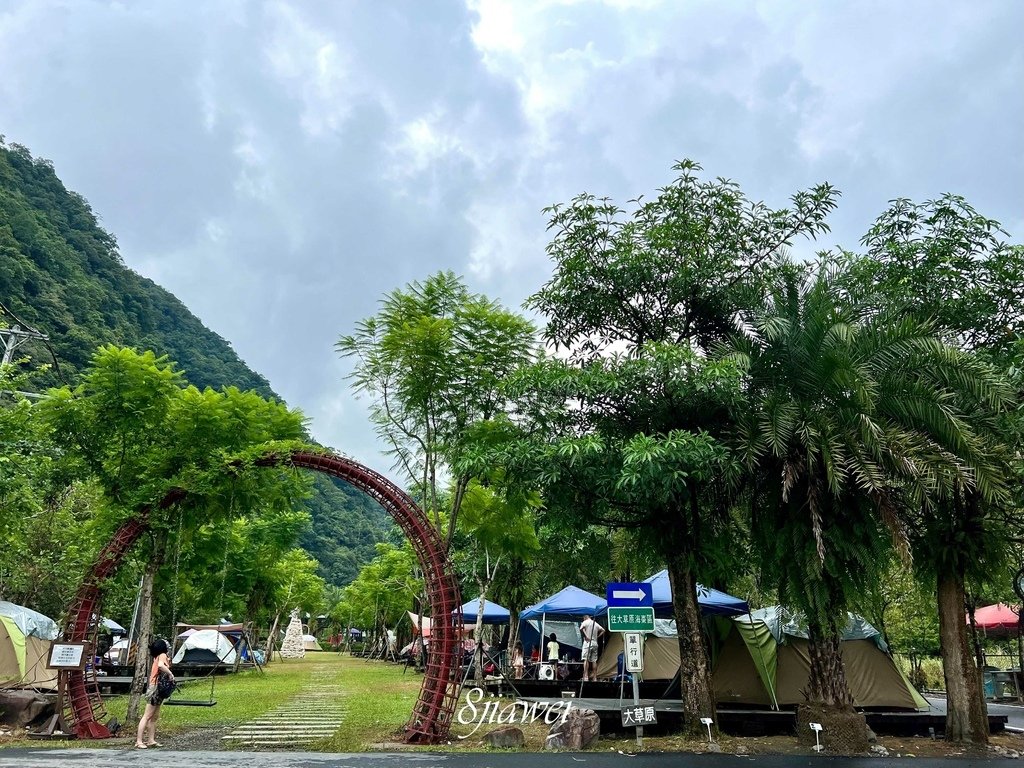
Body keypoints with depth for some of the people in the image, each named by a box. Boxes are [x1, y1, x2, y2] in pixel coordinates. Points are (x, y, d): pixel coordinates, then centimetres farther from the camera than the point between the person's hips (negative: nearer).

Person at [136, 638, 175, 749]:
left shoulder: (157, 657, 15)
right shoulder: (162, 655, -11)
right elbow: (160, 665, -31)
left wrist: (168, 663, 4)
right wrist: (170, 673, -22)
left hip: (158, 691, 9)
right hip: (156, 689, -9)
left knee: (155, 717, 11)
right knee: (147, 716, -8)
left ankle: (151, 740, 13)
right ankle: (139, 741, -7)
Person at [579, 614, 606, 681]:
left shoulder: (585, 622, -1)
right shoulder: (595, 623, 17)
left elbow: (581, 628, -20)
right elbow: (603, 630, 18)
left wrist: (585, 636, -13)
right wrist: (597, 636, 13)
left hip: (588, 642, -5)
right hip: (595, 643, 5)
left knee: (586, 659, -8)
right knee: (594, 661, 6)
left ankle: (586, 676, -18)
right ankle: (595, 678, 3)